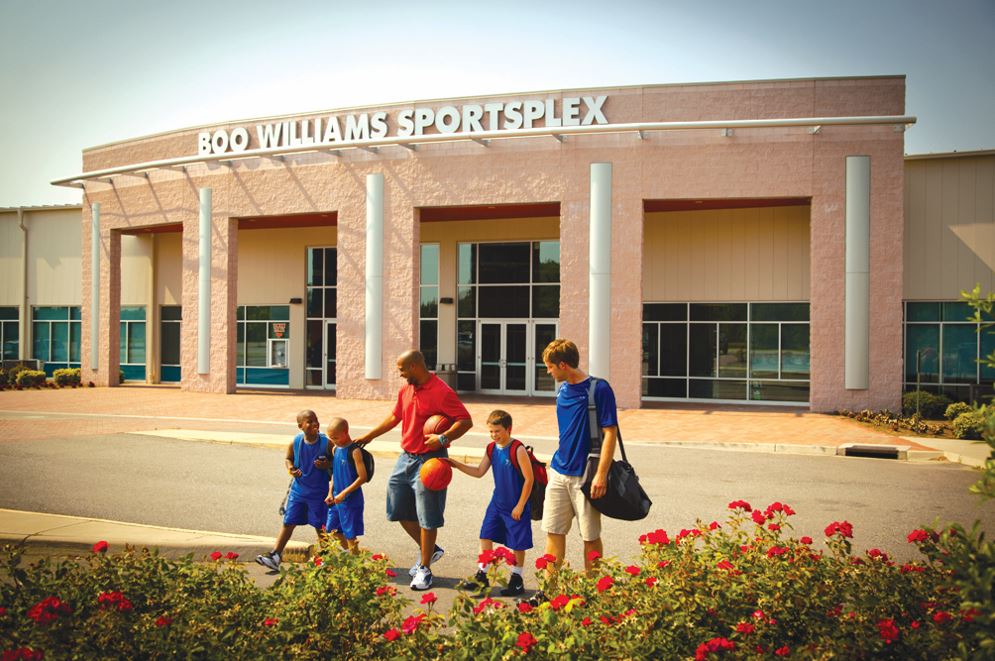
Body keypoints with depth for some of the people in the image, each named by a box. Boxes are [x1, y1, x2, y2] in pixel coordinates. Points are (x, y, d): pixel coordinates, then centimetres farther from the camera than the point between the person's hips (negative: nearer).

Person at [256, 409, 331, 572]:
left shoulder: (326, 442, -15)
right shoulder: (295, 442, -8)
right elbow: (288, 458, 9)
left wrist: (325, 465, -25)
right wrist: (290, 468, -12)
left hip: (318, 492, -2)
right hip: (298, 489, 2)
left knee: (320, 527, 7)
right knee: (288, 523, 6)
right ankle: (274, 556, 11)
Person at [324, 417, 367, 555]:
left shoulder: (354, 451, -16)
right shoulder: (335, 449, 6)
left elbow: (363, 477, -19)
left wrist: (343, 493, -19)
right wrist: (330, 493, 7)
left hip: (351, 500, -8)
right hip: (336, 499, 8)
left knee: (350, 534, 1)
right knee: (331, 529, 15)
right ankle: (346, 550, 32)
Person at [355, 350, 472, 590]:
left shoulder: (441, 392, -16)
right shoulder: (405, 391, 9)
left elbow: (466, 421, -19)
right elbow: (394, 417, 24)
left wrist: (443, 438, -30)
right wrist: (369, 436, 28)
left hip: (429, 460, -8)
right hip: (406, 457, 8)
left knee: (427, 517, -1)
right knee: (398, 509, 13)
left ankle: (424, 569, 13)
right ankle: (429, 550, 31)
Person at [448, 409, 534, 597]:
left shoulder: (518, 449, -18)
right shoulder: (491, 449, 3)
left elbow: (529, 478, -16)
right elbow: (479, 472, 12)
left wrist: (520, 506, -14)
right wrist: (457, 464, 0)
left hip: (516, 506, -6)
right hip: (497, 502, 6)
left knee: (518, 544, 6)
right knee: (485, 536, 5)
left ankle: (517, 579, 21)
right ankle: (481, 576, 16)